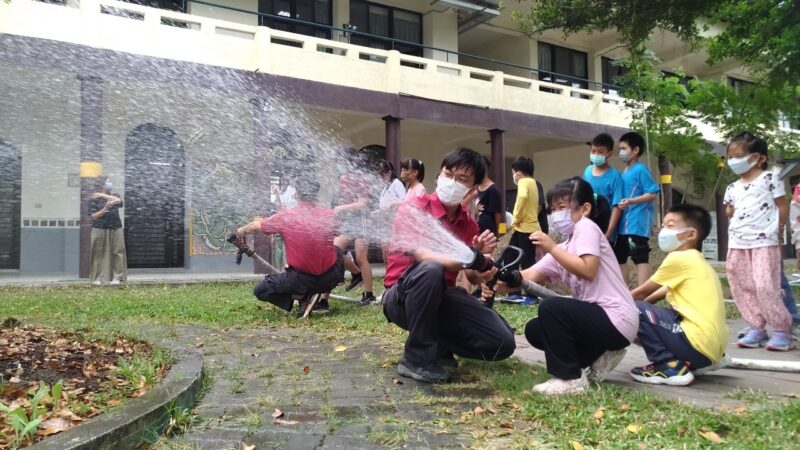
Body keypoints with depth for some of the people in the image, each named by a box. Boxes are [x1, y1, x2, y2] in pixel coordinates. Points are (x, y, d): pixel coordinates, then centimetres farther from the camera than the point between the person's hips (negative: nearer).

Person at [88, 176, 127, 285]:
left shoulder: (114, 197, 16)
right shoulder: (94, 198, 4)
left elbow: (119, 200, -10)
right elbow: (94, 216, -4)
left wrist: (103, 195, -13)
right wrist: (105, 208, -18)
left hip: (115, 229, 3)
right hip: (100, 229, -3)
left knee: (117, 252, -3)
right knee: (99, 254, -3)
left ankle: (116, 277, -1)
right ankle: (98, 278, 2)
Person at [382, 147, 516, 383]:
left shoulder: (468, 223, 5)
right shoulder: (413, 209, -13)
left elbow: (474, 277, 0)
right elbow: (421, 255, -30)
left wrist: (480, 254, -22)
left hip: (442, 296, 5)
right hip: (402, 297, -5)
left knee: (503, 343, -10)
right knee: (430, 269, -40)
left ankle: (437, 345, 11)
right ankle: (417, 358, -23)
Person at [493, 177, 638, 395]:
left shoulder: (587, 227, -9)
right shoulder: (564, 248, 14)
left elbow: (588, 271, -24)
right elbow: (530, 276, 3)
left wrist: (552, 248, -19)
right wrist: (500, 283, -15)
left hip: (617, 320, -9)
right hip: (597, 316, 9)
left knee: (551, 307, -24)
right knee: (534, 330, 9)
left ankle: (571, 379, -12)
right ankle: (600, 356, 11)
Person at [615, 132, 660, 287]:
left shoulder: (640, 170, -10)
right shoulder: (624, 173, 15)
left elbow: (652, 194, -15)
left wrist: (631, 201, -25)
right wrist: (620, 204, 8)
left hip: (637, 223, -9)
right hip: (624, 223, 10)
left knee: (640, 258, -7)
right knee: (620, 257, 13)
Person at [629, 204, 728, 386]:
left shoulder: (679, 257, -8)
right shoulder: (696, 261, 19)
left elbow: (641, 294, 1)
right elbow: (656, 295, 25)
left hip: (697, 344, -10)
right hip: (711, 346, 10)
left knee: (637, 309, -7)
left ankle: (669, 366, -7)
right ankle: (687, 362, 16)